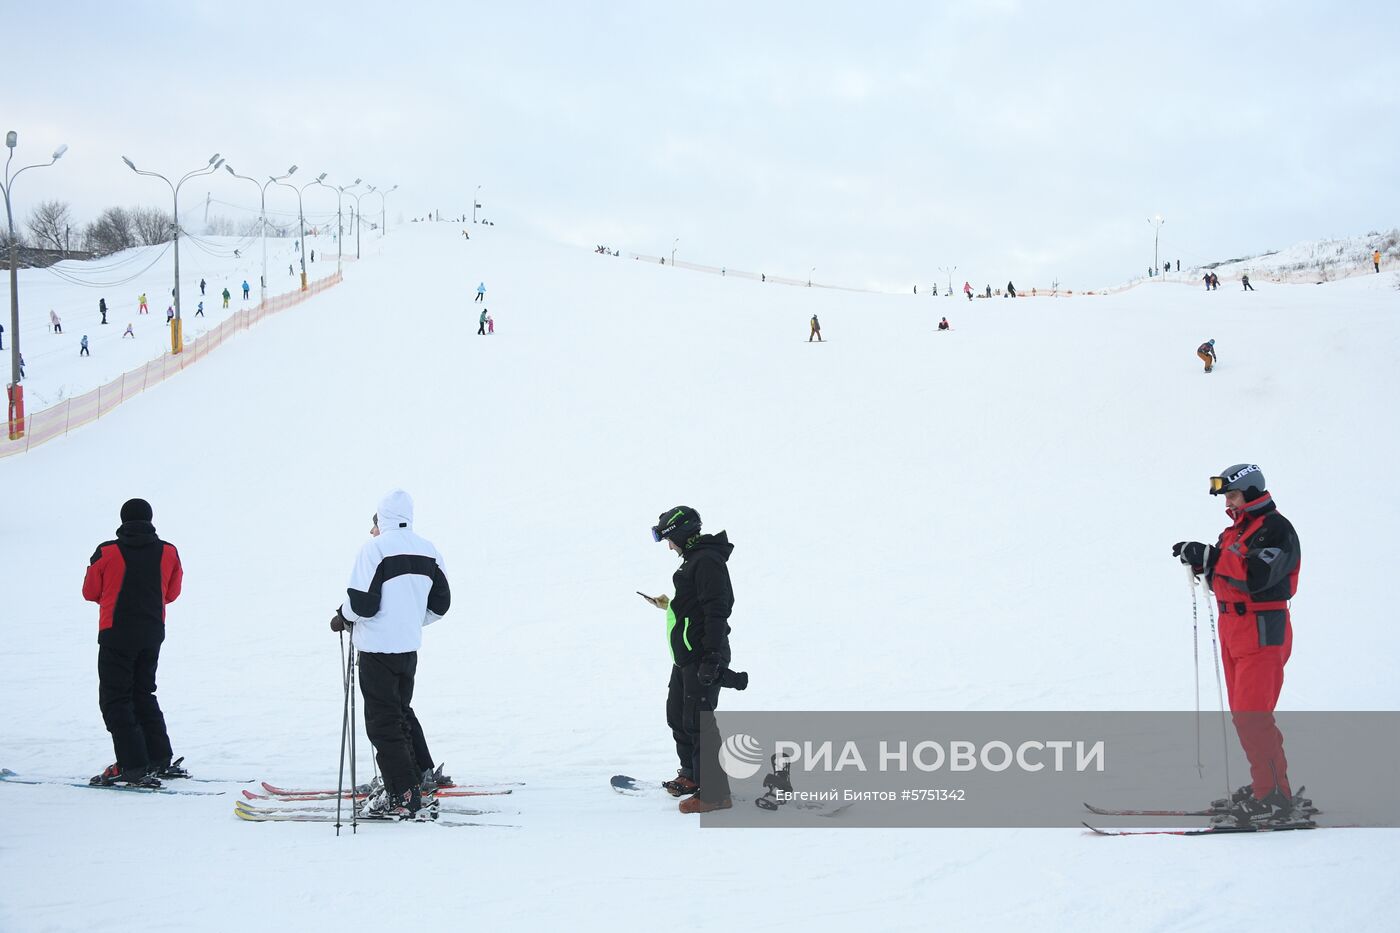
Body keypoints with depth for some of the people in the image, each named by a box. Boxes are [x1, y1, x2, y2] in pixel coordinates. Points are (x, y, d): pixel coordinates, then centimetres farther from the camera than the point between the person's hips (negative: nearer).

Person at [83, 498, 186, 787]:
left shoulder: (106, 553, -11)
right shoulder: (168, 552, -1)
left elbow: (90, 592, 1)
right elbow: (172, 593, 10)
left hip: (117, 633, -5)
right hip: (153, 634, 5)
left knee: (115, 699, 0)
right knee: (144, 693, 20)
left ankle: (133, 767, -11)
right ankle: (160, 761, 19)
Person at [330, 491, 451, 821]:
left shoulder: (376, 548, -15)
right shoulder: (428, 550, 7)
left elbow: (362, 603, -18)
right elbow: (440, 603, 12)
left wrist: (342, 617, 2)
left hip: (379, 648, -7)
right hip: (410, 646, 7)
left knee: (383, 720, -1)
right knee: (401, 711, 24)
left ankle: (403, 796, -5)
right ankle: (423, 778, 27)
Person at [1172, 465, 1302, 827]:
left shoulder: (1276, 529, -12)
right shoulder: (1236, 530, 17)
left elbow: (1255, 576, -25)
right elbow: (1225, 576, 17)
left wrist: (1210, 557, -23)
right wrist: (1201, 559, -1)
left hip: (1262, 632, -10)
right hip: (1233, 630, 10)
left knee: (1252, 717, -13)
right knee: (1243, 714, 11)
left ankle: (1275, 796, -11)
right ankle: (1263, 785, 18)